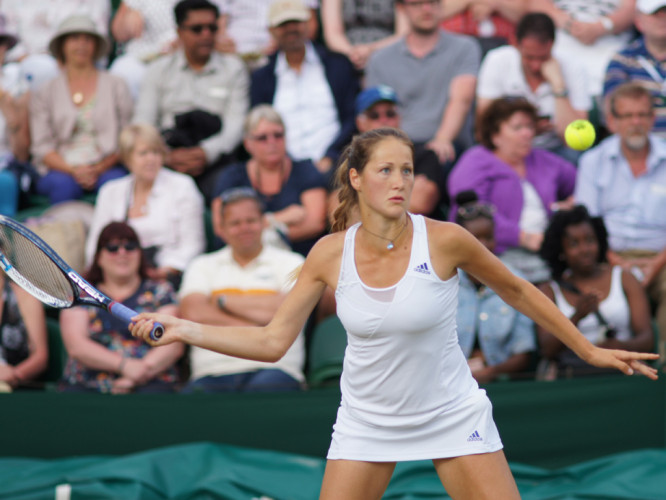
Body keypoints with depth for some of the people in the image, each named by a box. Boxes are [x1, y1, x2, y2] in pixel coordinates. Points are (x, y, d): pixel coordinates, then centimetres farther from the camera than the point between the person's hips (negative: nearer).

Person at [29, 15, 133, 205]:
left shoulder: (116, 86, 15)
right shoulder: (44, 92, 15)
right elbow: (41, 147, 7)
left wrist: (100, 168, -9)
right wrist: (73, 170, -11)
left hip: (106, 167, 0)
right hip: (60, 170, 0)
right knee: (64, 184, -36)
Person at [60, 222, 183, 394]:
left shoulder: (159, 291, 17)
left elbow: (173, 345, 3)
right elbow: (76, 346, 0)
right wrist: (124, 365, -15)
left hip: (148, 383, 0)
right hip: (87, 384, 0)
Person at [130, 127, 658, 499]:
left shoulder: (445, 240, -17)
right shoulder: (329, 254, -10)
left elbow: (518, 292, 0)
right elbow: (272, 341, -6)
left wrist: (589, 350, 4)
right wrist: (182, 329, -14)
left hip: (452, 416, -1)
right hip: (365, 424, 2)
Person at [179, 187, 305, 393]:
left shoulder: (289, 262, 15)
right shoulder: (203, 266, 22)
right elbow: (193, 313, 3)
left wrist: (224, 300, 5)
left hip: (272, 369, 0)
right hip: (212, 374, 0)